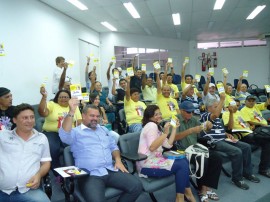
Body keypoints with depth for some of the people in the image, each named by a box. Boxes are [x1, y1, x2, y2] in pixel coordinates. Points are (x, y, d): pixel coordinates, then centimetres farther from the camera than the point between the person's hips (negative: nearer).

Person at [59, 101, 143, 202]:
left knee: (137, 185, -11)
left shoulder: (104, 129, 23)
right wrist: (71, 111, -28)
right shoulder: (76, 132, 3)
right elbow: (64, 135, -20)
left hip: (111, 171, 6)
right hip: (90, 175, -5)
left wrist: (118, 160, 5)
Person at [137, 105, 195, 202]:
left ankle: (187, 192, 16)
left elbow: (168, 145, 10)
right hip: (147, 165, -9)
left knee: (184, 160, 4)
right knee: (182, 165, -12)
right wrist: (165, 133, -23)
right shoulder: (151, 125, -13)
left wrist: (174, 128, 9)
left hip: (155, 159, 9)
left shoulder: (157, 127, 17)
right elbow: (152, 147, -23)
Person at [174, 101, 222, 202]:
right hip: (182, 150, -7)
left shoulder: (193, 119, 11)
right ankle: (202, 189, -5)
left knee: (217, 158, -9)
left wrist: (208, 126, -13)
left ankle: (206, 187, -3)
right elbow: (174, 137, -21)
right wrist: (191, 130, -30)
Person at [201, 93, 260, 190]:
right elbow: (216, 114, -31)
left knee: (246, 147, 2)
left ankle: (247, 172, 14)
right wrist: (222, 99, -26)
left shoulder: (217, 118, 22)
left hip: (223, 140, 10)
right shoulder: (205, 115, -9)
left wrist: (227, 134, 12)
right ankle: (237, 178, -9)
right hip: (214, 142, -10)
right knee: (237, 152, -26)